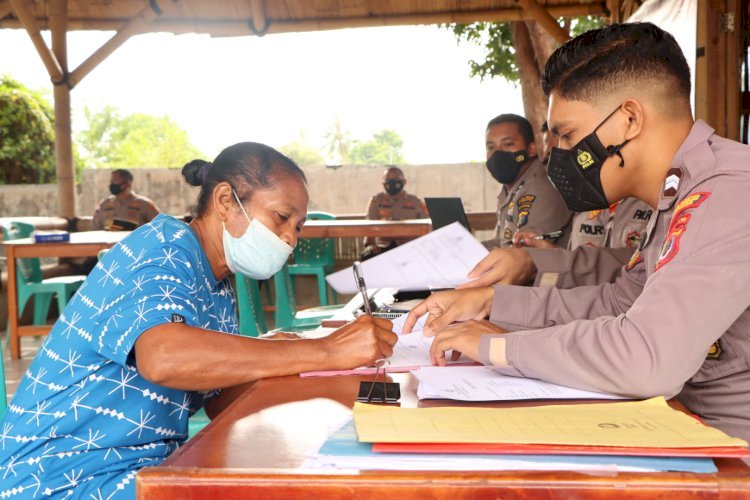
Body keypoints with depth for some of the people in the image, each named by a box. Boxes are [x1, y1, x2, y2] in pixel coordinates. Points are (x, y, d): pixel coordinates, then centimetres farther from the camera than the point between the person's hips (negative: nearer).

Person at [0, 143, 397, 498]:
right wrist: (326, 352, -31)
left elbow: (223, 402, 10)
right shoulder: (165, 246, -16)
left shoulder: (219, 296, 10)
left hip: (148, 465, 8)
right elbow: (164, 358, -35)